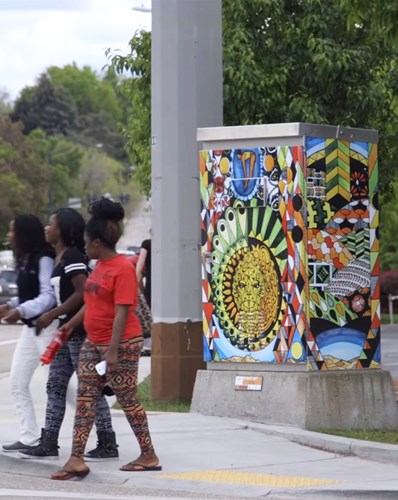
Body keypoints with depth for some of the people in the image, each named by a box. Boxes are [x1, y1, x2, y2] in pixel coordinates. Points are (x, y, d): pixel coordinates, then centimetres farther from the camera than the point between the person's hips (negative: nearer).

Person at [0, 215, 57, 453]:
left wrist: (21, 311, -31)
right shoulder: (26, 260, 11)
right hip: (31, 327, 10)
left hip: (48, 326, -10)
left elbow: (48, 297, -22)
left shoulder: (44, 260, -16)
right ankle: (28, 437, 11)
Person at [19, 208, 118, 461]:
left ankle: (108, 445, -1)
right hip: (67, 331, 10)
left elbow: (82, 293, -20)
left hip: (79, 331, -10)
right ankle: (49, 443, 13)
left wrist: (52, 315, -16)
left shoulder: (73, 256, -13)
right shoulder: (60, 257, 15)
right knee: (56, 386, 10)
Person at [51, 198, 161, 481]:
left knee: (128, 401, 0)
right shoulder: (100, 266, 10)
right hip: (93, 343, 9)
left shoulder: (123, 268, -17)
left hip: (122, 345, -9)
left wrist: (112, 351, -24)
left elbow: (122, 312, -21)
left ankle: (149, 456, 13)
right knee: (85, 400, 2)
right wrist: (71, 324, 29)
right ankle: (77, 460, 0)